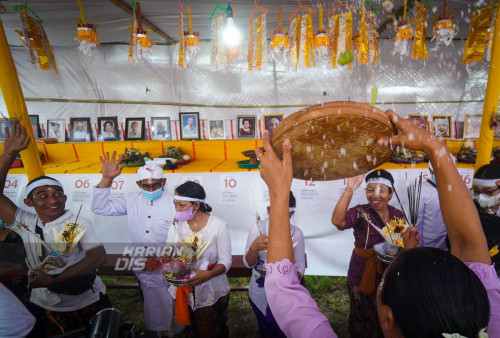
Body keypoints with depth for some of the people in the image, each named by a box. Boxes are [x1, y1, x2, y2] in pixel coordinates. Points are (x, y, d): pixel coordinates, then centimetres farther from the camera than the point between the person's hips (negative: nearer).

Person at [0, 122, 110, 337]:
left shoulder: (79, 224, -13)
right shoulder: (24, 223, -3)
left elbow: (99, 257, -23)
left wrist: (54, 279, -30)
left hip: (88, 305, -2)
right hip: (45, 309, 3)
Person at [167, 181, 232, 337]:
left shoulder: (219, 226, -17)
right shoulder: (176, 225, -4)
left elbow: (225, 261, -15)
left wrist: (208, 275, -33)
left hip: (213, 293, -3)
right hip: (184, 290, 3)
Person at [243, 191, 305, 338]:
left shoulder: (296, 233, -13)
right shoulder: (257, 228, -14)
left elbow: (300, 265, -6)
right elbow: (248, 264, -14)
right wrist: (253, 248, -34)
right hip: (259, 293, 1)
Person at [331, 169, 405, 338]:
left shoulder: (398, 215, -1)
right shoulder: (360, 212, -15)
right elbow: (338, 221, -37)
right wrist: (349, 189, -42)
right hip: (362, 275, -3)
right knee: (364, 319, 13)